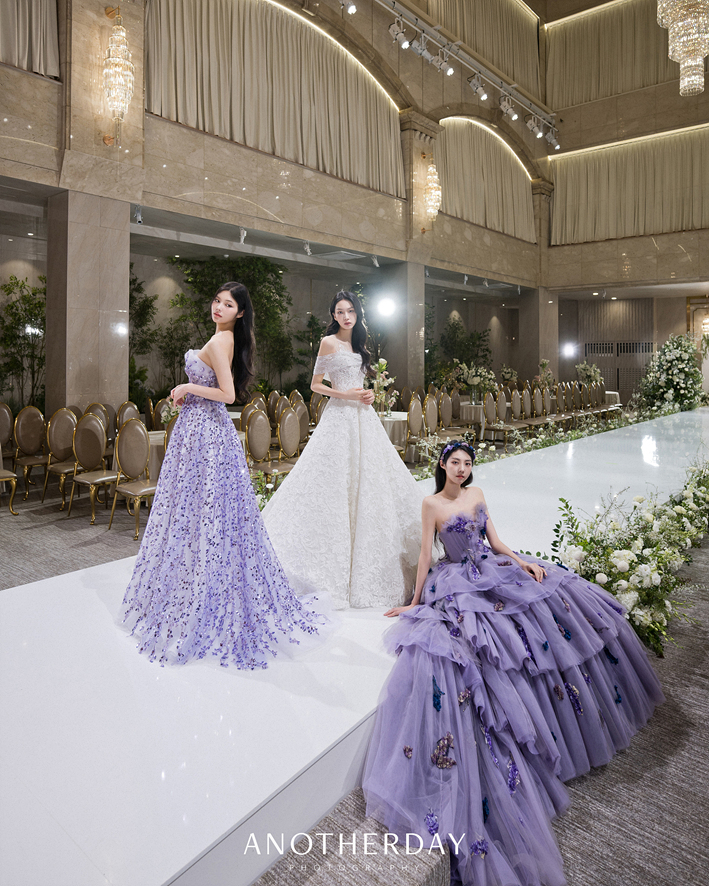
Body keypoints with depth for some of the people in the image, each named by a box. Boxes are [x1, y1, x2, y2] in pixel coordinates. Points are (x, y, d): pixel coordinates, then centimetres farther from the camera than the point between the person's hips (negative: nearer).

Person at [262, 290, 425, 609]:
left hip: (363, 416, 7)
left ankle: (365, 558, 19)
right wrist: (345, 394, -15)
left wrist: (367, 394, 4)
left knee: (366, 480, 8)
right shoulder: (329, 342, -3)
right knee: (336, 483, -7)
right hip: (340, 416, -7)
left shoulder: (358, 343, 17)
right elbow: (315, 384, -4)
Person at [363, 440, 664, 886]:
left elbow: (495, 541, 12)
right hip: (461, 586, -6)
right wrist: (415, 602, -4)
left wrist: (524, 561, -3)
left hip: (496, 572, 6)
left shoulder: (477, 494, 8)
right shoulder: (432, 504, -8)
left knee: (567, 603, 0)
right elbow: (425, 555, -6)